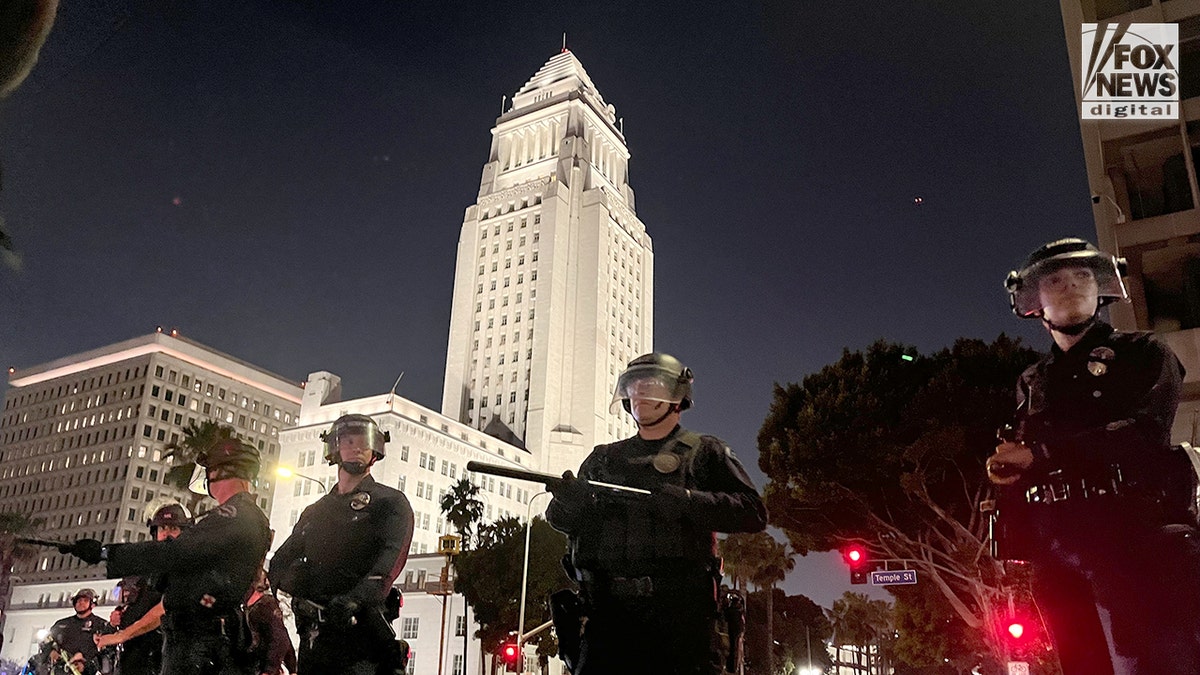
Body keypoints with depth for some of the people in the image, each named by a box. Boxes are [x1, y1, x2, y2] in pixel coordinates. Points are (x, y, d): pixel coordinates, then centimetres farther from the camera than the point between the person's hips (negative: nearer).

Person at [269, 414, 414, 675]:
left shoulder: (391, 502, 5)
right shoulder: (314, 512, 24)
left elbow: (390, 561, -12)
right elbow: (278, 566, 18)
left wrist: (355, 600, -29)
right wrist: (295, 578, -6)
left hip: (360, 632, -6)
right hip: (313, 637, 6)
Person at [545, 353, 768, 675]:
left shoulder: (704, 452, 12)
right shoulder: (603, 458, 23)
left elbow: (754, 513, 0)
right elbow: (562, 520, 18)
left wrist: (689, 502, -15)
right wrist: (566, 501, -7)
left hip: (679, 611, -3)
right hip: (609, 609, 3)